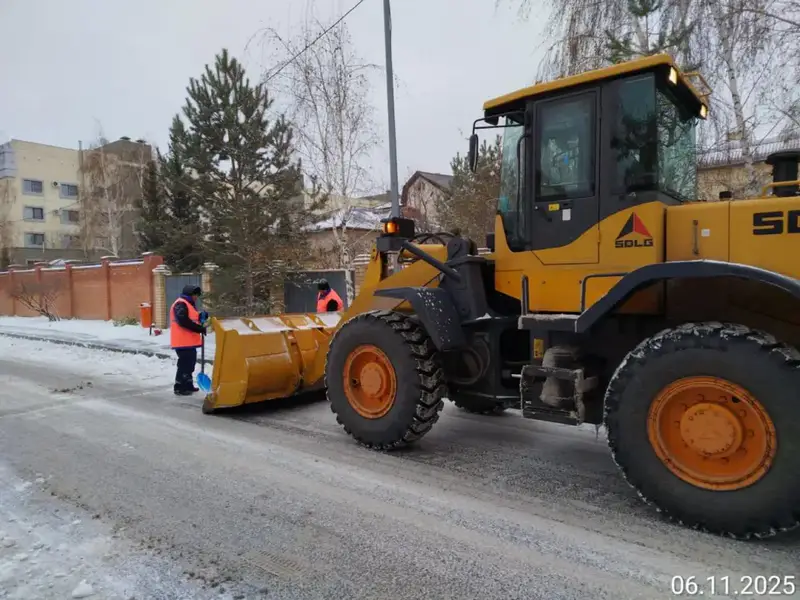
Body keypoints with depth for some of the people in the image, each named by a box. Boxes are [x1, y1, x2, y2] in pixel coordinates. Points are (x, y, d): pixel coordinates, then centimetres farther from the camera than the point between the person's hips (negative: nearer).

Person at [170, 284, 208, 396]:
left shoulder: (189, 304, 20)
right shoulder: (181, 304, -14)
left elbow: (192, 318, 26)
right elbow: (183, 321, -25)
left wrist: (201, 316, 5)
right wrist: (200, 328, -22)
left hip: (189, 341, 11)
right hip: (183, 341, -11)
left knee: (190, 363, 17)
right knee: (184, 364, -8)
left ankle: (188, 385, 26)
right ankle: (179, 388, -3)